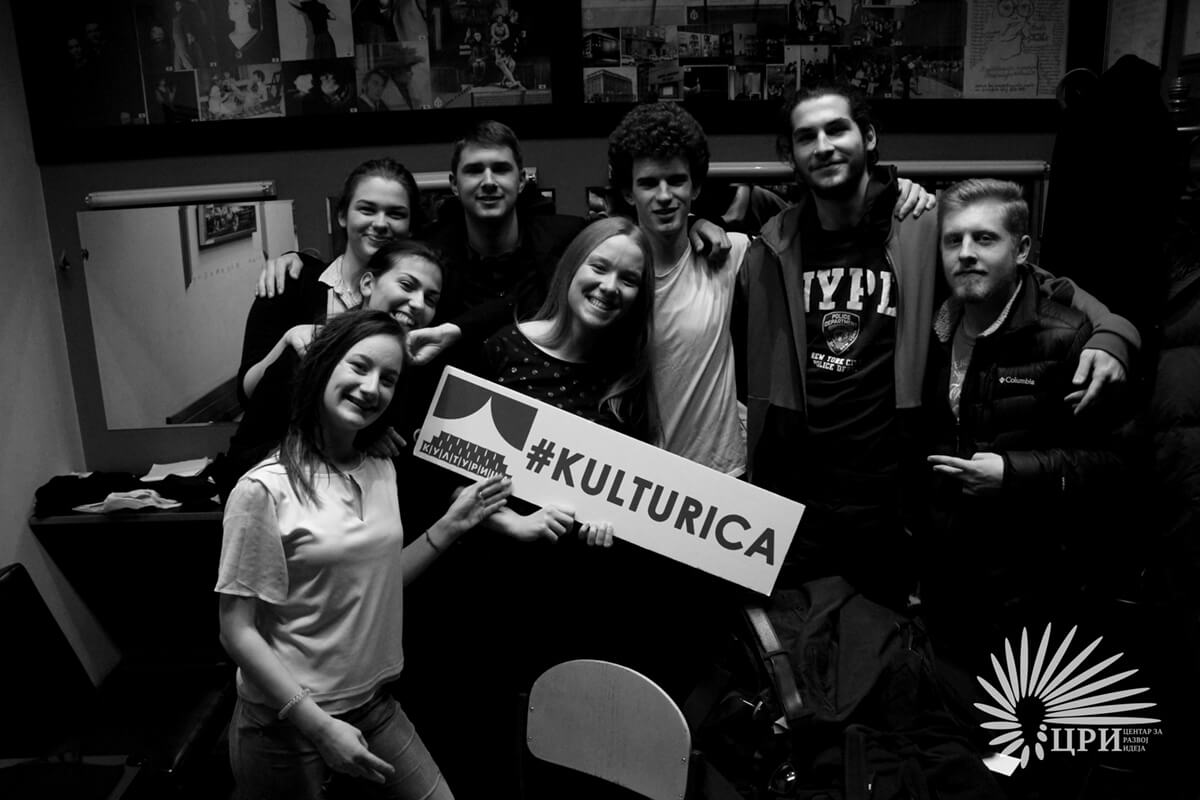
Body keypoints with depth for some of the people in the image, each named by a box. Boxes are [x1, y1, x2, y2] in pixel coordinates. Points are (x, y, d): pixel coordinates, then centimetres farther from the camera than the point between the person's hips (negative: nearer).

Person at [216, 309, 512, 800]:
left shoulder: (382, 472, 2)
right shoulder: (265, 489, -18)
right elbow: (237, 631, -15)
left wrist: (450, 527, 2)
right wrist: (319, 725, -18)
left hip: (373, 705, 6)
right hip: (287, 723, -6)